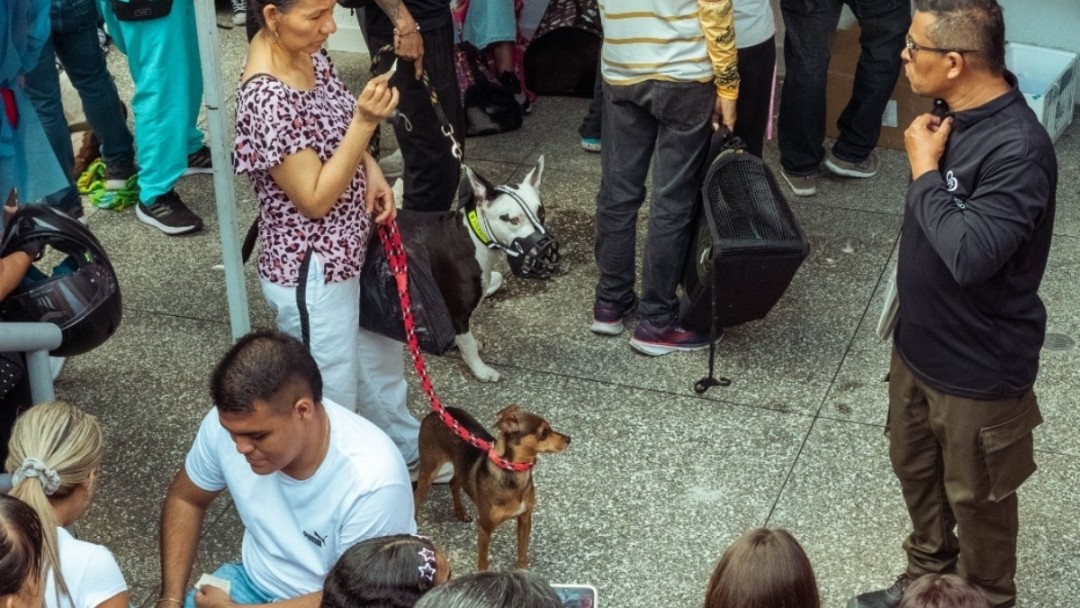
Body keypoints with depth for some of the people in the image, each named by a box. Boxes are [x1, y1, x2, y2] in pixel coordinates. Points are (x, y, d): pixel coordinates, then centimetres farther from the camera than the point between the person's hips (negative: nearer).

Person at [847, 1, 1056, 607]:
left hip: (979, 368, -8)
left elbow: (970, 254, -38)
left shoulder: (1018, 149, -30)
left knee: (975, 500, 14)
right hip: (919, 344, 8)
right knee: (914, 469, 26)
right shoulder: (954, 113, -4)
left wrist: (924, 168, -27)